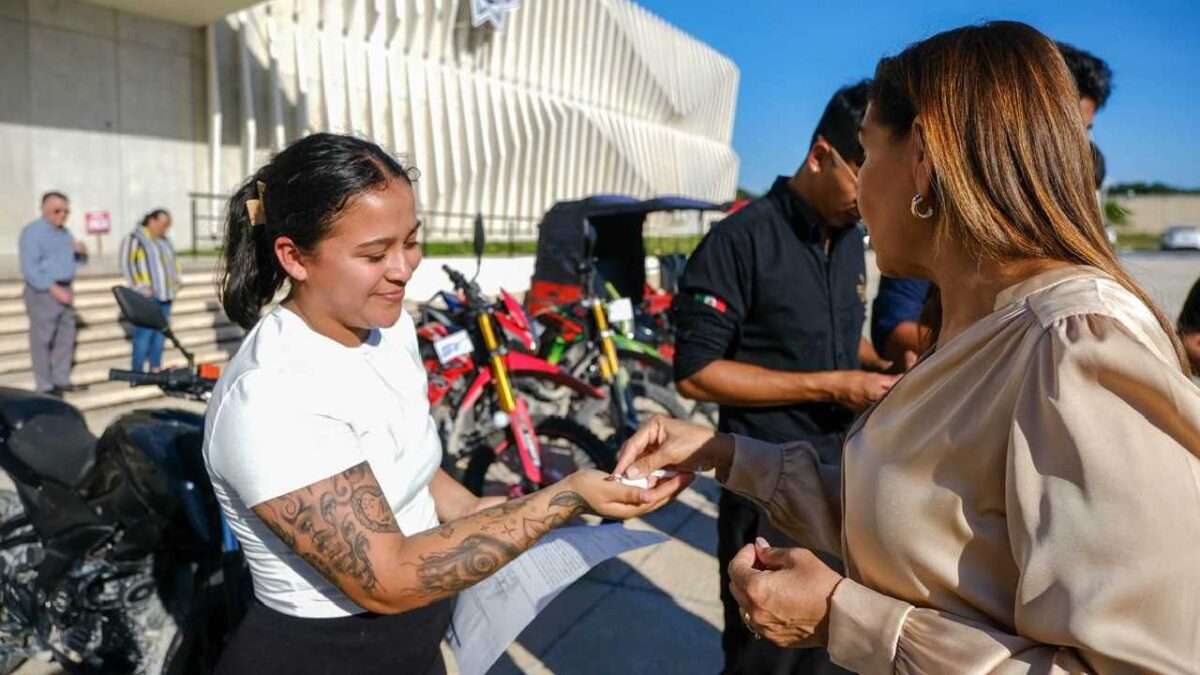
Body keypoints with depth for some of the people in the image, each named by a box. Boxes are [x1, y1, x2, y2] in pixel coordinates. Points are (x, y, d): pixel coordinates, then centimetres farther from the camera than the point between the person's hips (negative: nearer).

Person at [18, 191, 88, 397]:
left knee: (66, 338, 10)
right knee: (42, 340, -3)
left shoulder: (65, 232, 14)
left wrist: (81, 251, 0)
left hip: (64, 291, 8)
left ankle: (62, 380, 19)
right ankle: (45, 386, 1)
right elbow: (29, 269, -17)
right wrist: (54, 289, -24)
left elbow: (77, 260, 23)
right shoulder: (32, 232, -9)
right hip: (43, 292, -8)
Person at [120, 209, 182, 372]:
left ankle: (155, 367, 17)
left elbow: (174, 261, 29)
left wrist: (176, 280, 16)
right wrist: (140, 287, -17)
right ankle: (138, 372, -6)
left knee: (160, 331, 9)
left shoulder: (164, 240, 18)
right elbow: (126, 263, -12)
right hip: (147, 295, -7)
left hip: (165, 294, 8)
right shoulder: (135, 239, -5)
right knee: (144, 332, -10)